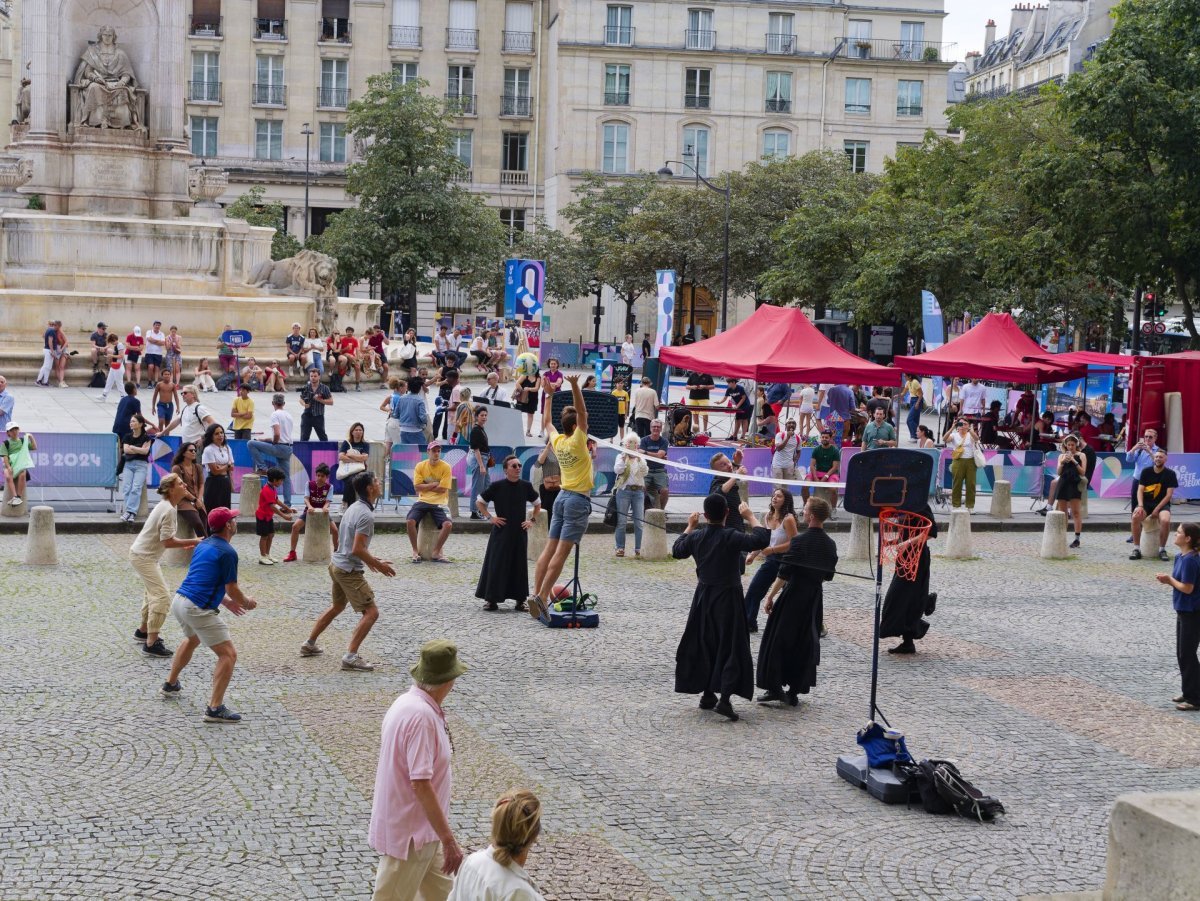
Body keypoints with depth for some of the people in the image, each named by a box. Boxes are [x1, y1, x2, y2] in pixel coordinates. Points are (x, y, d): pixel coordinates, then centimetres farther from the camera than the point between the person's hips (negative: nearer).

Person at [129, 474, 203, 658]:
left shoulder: (165, 506, 8)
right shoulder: (168, 510, -24)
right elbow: (167, 542, -25)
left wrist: (185, 544, 2)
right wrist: (193, 542, -19)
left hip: (143, 554, 11)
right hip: (144, 557, -11)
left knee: (154, 593, 25)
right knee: (162, 596, -14)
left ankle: (143, 631, 42)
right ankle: (151, 644, -15)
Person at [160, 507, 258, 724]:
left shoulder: (203, 545, 15)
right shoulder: (227, 552, -12)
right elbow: (232, 589, -11)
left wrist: (226, 602, 28)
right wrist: (246, 602, 9)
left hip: (179, 601, 9)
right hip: (198, 609, -9)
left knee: (192, 639, 38)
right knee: (228, 654, -6)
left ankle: (171, 685, 52)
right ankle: (215, 708, -13)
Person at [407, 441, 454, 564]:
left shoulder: (445, 467, -4)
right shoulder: (420, 466, 2)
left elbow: (442, 489, -9)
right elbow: (417, 487, -5)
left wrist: (426, 487, -5)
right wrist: (434, 485, -10)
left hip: (438, 503, -1)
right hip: (422, 501, 1)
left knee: (448, 524, -26)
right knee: (409, 521, -24)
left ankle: (437, 552, -8)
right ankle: (415, 551, -6)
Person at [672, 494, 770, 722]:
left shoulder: (696, 537, -2)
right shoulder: (731, 537, -17)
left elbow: (677, 551, 17)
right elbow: (761, 540, -24)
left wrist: (690, 526, 27)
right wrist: (750, 517, -10)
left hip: (703, 597, 5)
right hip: (728, 597, -5)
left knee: (704, 646, 17)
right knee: (731, 648, -2)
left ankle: (707, 695, 22)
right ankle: (724, 698, -14)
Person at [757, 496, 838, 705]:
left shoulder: (799, 541, -16)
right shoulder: (830, 544, 3)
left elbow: (784, 574, -16)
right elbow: (828, 576, 11)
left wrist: (771, 596, -9)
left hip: (793, 596, -6)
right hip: (815, 599, 6)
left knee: (777, 641, 4)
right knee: (806, 644, 11)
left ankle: (775, 687, 2)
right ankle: (794, 691, 12)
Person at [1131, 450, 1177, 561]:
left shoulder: (1170, 474, -2)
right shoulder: (1146, 471, 3)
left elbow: (1169, 495, -7)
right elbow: (1140, 490, -1)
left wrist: (1157, 509, -16)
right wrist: (1140, 506, -18)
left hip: (1162, 504, -2)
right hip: (1146, 503, 2)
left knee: (1165, 520, -35)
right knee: (1136, 517, -31)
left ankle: (1162, 550, -15)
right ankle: (1136, 549, -21)